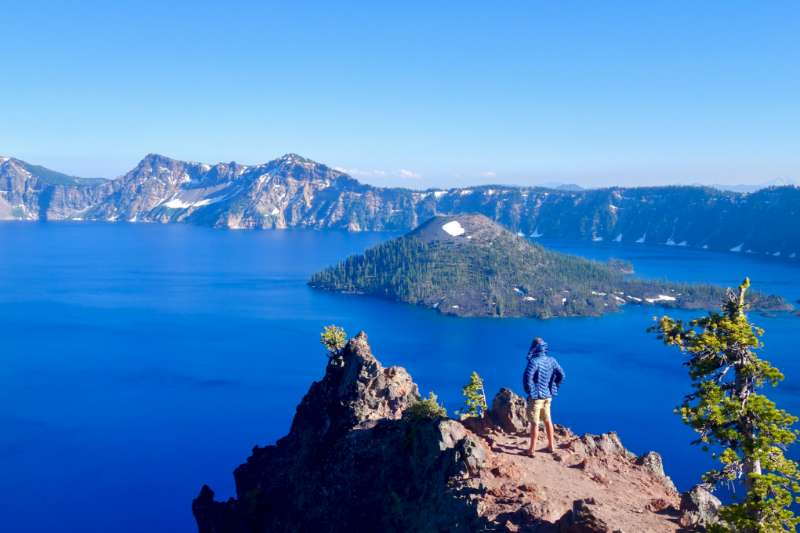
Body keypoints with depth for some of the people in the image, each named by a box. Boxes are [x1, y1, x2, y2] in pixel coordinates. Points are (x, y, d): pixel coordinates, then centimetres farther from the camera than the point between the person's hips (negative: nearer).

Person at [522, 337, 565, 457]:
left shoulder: (534, 361, -20)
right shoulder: (551, 360, 1)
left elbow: (527, 377, -27)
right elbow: (561, 375, 4)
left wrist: (529, 391, -11)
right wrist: (553, 388, 11)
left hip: (536, 396, -7)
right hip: (548, 396, 7)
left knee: (534, 423, 1)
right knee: (547, 420, 19)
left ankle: (532, 450, 8)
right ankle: (550, 446, 30)